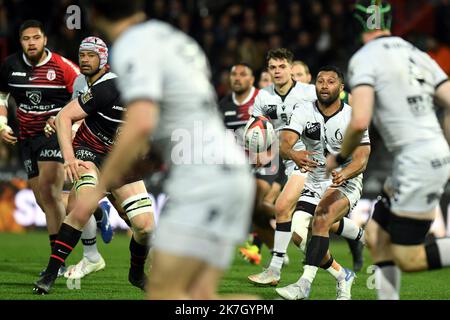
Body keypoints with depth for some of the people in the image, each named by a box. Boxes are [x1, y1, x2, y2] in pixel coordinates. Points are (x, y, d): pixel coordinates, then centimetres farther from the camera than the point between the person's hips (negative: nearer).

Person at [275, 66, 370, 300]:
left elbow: (361, 160, -19)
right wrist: (294, 154, -45)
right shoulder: (304, 113, -5)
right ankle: (342, 276, 16)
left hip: (346, 183, -4)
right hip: (314, 182, 5)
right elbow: (284, 143, -20)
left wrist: (343, 174, -42)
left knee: (321, 219, -31)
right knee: (300, 234, -8)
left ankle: (305, 283, -34)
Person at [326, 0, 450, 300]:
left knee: (408, 259, -3)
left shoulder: (364, 59, -7)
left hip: (416, 163, -8)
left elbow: (360, 122, -19)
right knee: (377, 236, 16)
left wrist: (339, 158, -1)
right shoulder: (418, 55, 15)